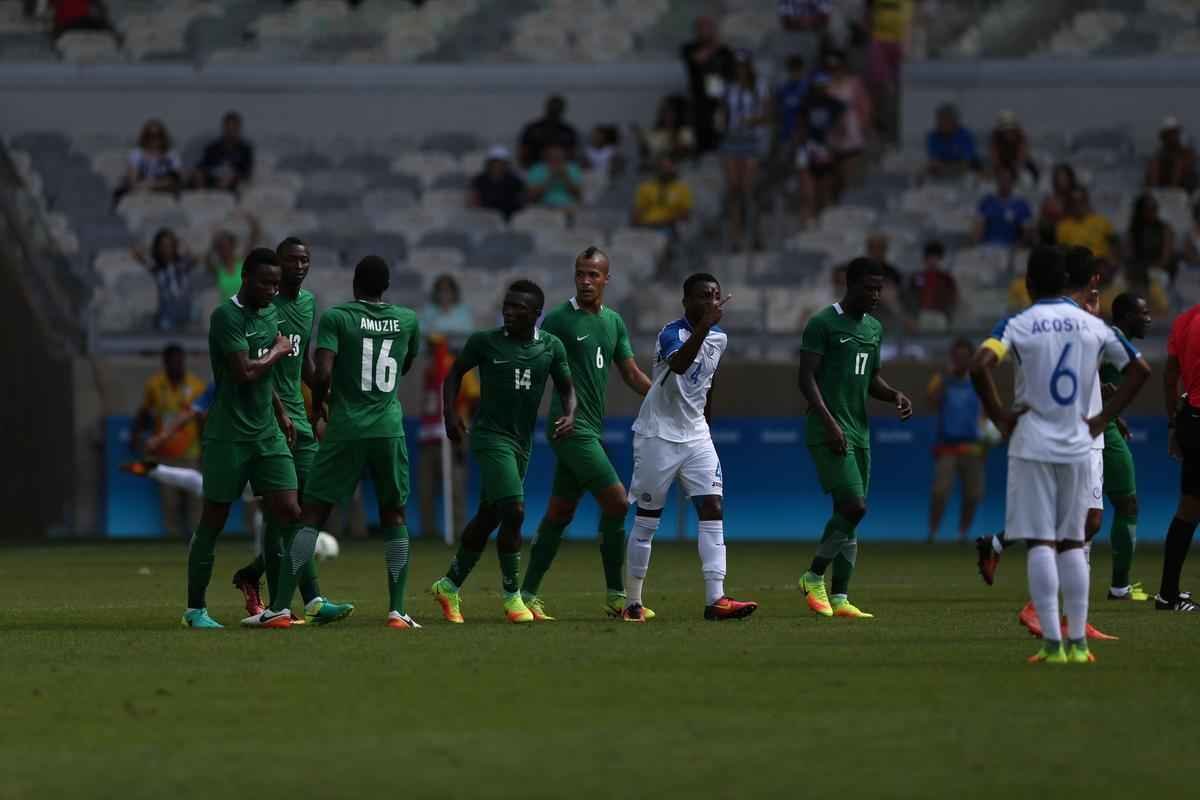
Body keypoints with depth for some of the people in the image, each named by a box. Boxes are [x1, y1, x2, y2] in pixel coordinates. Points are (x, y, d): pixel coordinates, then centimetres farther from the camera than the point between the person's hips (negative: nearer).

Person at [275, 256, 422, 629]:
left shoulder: (336, 317, -4)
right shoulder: (407, 320, 7)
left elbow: (322, 372, -14)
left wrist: (318, 406, 5)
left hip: (345, 430, -2)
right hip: (389, 429, 2)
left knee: (313, 514, 1)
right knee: (394, 515, 13)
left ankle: (280, 605, -5)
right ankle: (397, 610, 5)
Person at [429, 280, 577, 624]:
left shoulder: (552, 347, 2)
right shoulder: (485, 341, -6)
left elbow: (566, 388, 12)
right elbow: (456, 373, 7)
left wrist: (569, 415, -8)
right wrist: (450, 413, -6)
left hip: (522, 441, 5)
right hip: (490, 437, -5)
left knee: (488, 517, 13)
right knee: (514, 511, -17)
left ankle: (450, 586, 29)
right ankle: (512, 595, -6)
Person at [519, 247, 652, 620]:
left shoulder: (614, 322, 14)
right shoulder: (558, 320, -6)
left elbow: (632, 374, 19)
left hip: (592, 429, 7)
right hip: (571, 427, -7)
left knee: (560, 512, 9)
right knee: (616, 500, -13)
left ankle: (528, 594, 14)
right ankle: (616, 596, -6)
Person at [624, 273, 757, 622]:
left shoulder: (719, 338, 6)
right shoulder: (672, 333, -17)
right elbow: (679, 364, -40)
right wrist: (703, 326, -50)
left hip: (696, 436, 6)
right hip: (658, 435, -6)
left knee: (713, 511, -9)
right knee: (647, 520, 2)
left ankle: (715, 599, -14)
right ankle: (633, 602, 13)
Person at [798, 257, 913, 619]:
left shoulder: (874, 328, 16)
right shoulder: (823, 324, -9)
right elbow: (806, 378, -13)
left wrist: (894, 395, 3)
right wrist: (829, 422, -22)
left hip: (859, 433, 8)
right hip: (828, 433, -8)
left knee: (850, 511, 5)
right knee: (854, 506, -17)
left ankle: (839, 597, 7)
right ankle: (814, 577, -1)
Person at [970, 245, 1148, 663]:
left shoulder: (1018, 325, -6)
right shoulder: (1093, 326, 5)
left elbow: (980, 365, -21)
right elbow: (1140, 369, 9)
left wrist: (998, 414, -9)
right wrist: (1103, 418, 9)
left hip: (1033, 445, -3)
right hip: (1078, 447, 3)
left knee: (1040, 542, -3)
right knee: (1072, 542, 11)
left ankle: (1052, 643, -9)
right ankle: (1077, 641, 8)